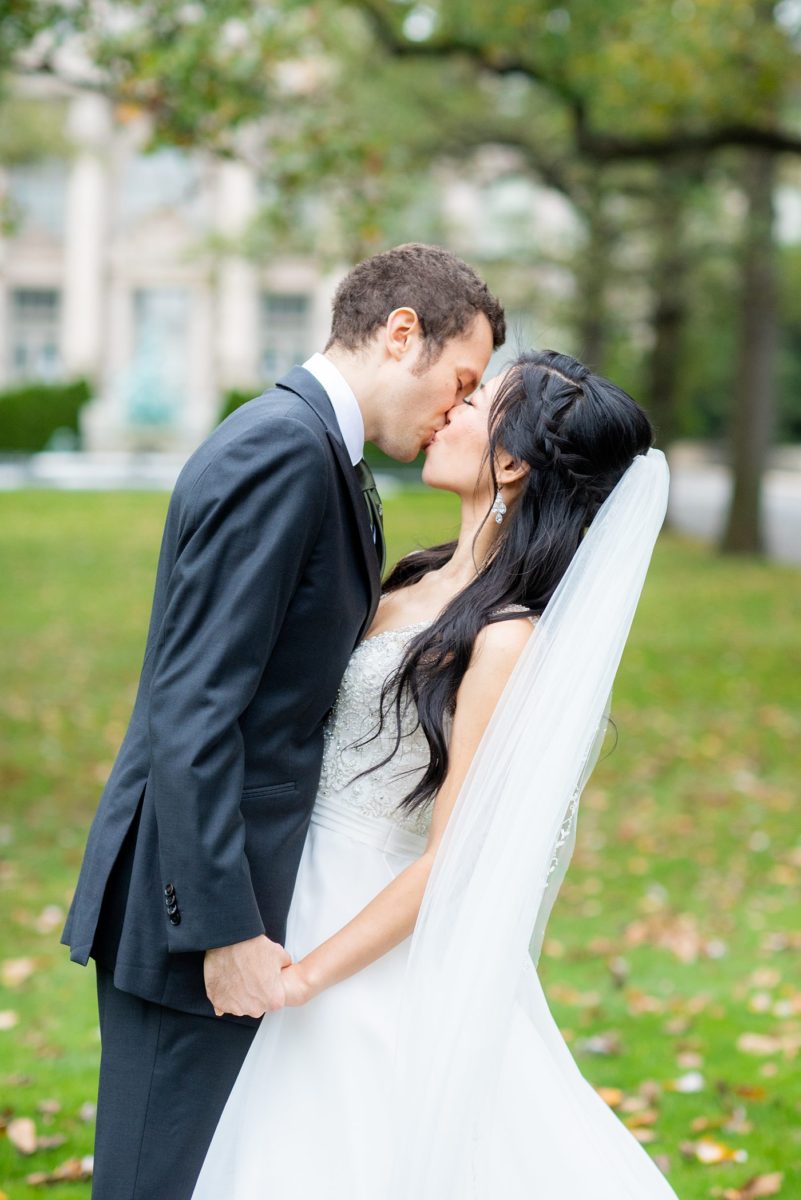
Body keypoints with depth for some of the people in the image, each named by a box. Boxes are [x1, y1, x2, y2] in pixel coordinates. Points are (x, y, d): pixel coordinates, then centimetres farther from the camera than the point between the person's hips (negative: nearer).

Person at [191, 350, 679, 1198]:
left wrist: (304, 973, -18)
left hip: (385, 952, -8)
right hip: (313, 901, 8)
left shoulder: (510, 641, -21)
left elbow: (453, 860, -21)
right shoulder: (414, 583, 4)